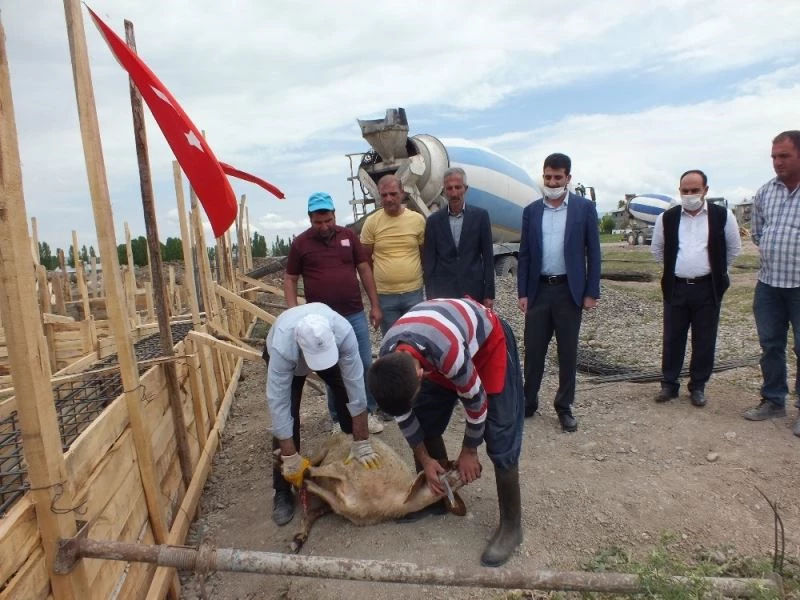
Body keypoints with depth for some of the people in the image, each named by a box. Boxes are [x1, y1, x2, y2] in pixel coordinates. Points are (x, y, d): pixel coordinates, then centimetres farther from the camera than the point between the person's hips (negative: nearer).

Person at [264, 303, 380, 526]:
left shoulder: (343, 332, -43)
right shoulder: (282, 348, -45)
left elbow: (356, 389, -36)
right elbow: (278, 405, -39)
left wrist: (362, 444, -31)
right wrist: (291, 459, -34)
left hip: (329, 346, 2)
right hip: (287, 356, -2)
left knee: (349, 397, -6)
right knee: (286, 415, -14)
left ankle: (357, 455, 22)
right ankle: (282, 491, 2)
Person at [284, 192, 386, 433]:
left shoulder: (348, 236, 3)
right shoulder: (300, 243, -2)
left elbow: (364, 270, 7)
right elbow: (289, 280, 2)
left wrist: (375, 305, 4)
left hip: (355, 314, 2)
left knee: (365, 366, 8)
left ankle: (368, 412, 25)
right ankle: (338, 419, 25)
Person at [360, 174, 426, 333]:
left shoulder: (418, 219, -2)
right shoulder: (371, 222, -5)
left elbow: (425, 254, 9)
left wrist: (424, 278, 10)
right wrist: (371, 286, 4)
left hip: (413, 292, 1)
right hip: (384, 294, 0)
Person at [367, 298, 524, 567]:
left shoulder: (448, 351, -44)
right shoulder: (388, 359, -24)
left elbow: (475, 401, -25)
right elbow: (403, 413, -6)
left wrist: (468, 452, -9)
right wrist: (424, 459, 1)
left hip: (489, 343, -5)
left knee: (500, 439, -10)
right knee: (425, 424, 4)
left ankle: (511, 524, 6)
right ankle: (437, 495, 24)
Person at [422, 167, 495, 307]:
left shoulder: (480, 216, 2)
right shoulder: (434, 220, 4)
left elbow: (488, 256, 2)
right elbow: (429, 261, 4)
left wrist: (489, 293, -1)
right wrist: (430, 296, -2)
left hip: (474, 291, 0)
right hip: (443, 292, 1)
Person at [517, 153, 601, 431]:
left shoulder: (584, 208, -1)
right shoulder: (531, 211, 6)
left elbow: (593, 252, -1)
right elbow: (524, 255, 6)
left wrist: (591, 292, -5)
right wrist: (522, 292, 1)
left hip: (570, 290, -2)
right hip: (538, 289, 2)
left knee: (568, 352, 7)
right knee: (533, 350, 6)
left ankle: (564, 406, 21)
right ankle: (528, 402, 20)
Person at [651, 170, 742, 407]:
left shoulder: (722, 216, -3)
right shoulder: (667, 218, 1)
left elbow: (734, 248, 10)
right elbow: (657, 249, 15)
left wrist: (716, 271, 14)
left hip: (707, 289, -1)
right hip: (676, 288, 1)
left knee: (704, 341, 7)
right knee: (672, 340, 7)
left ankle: (698, 387, 21)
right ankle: (669, 385, 20)